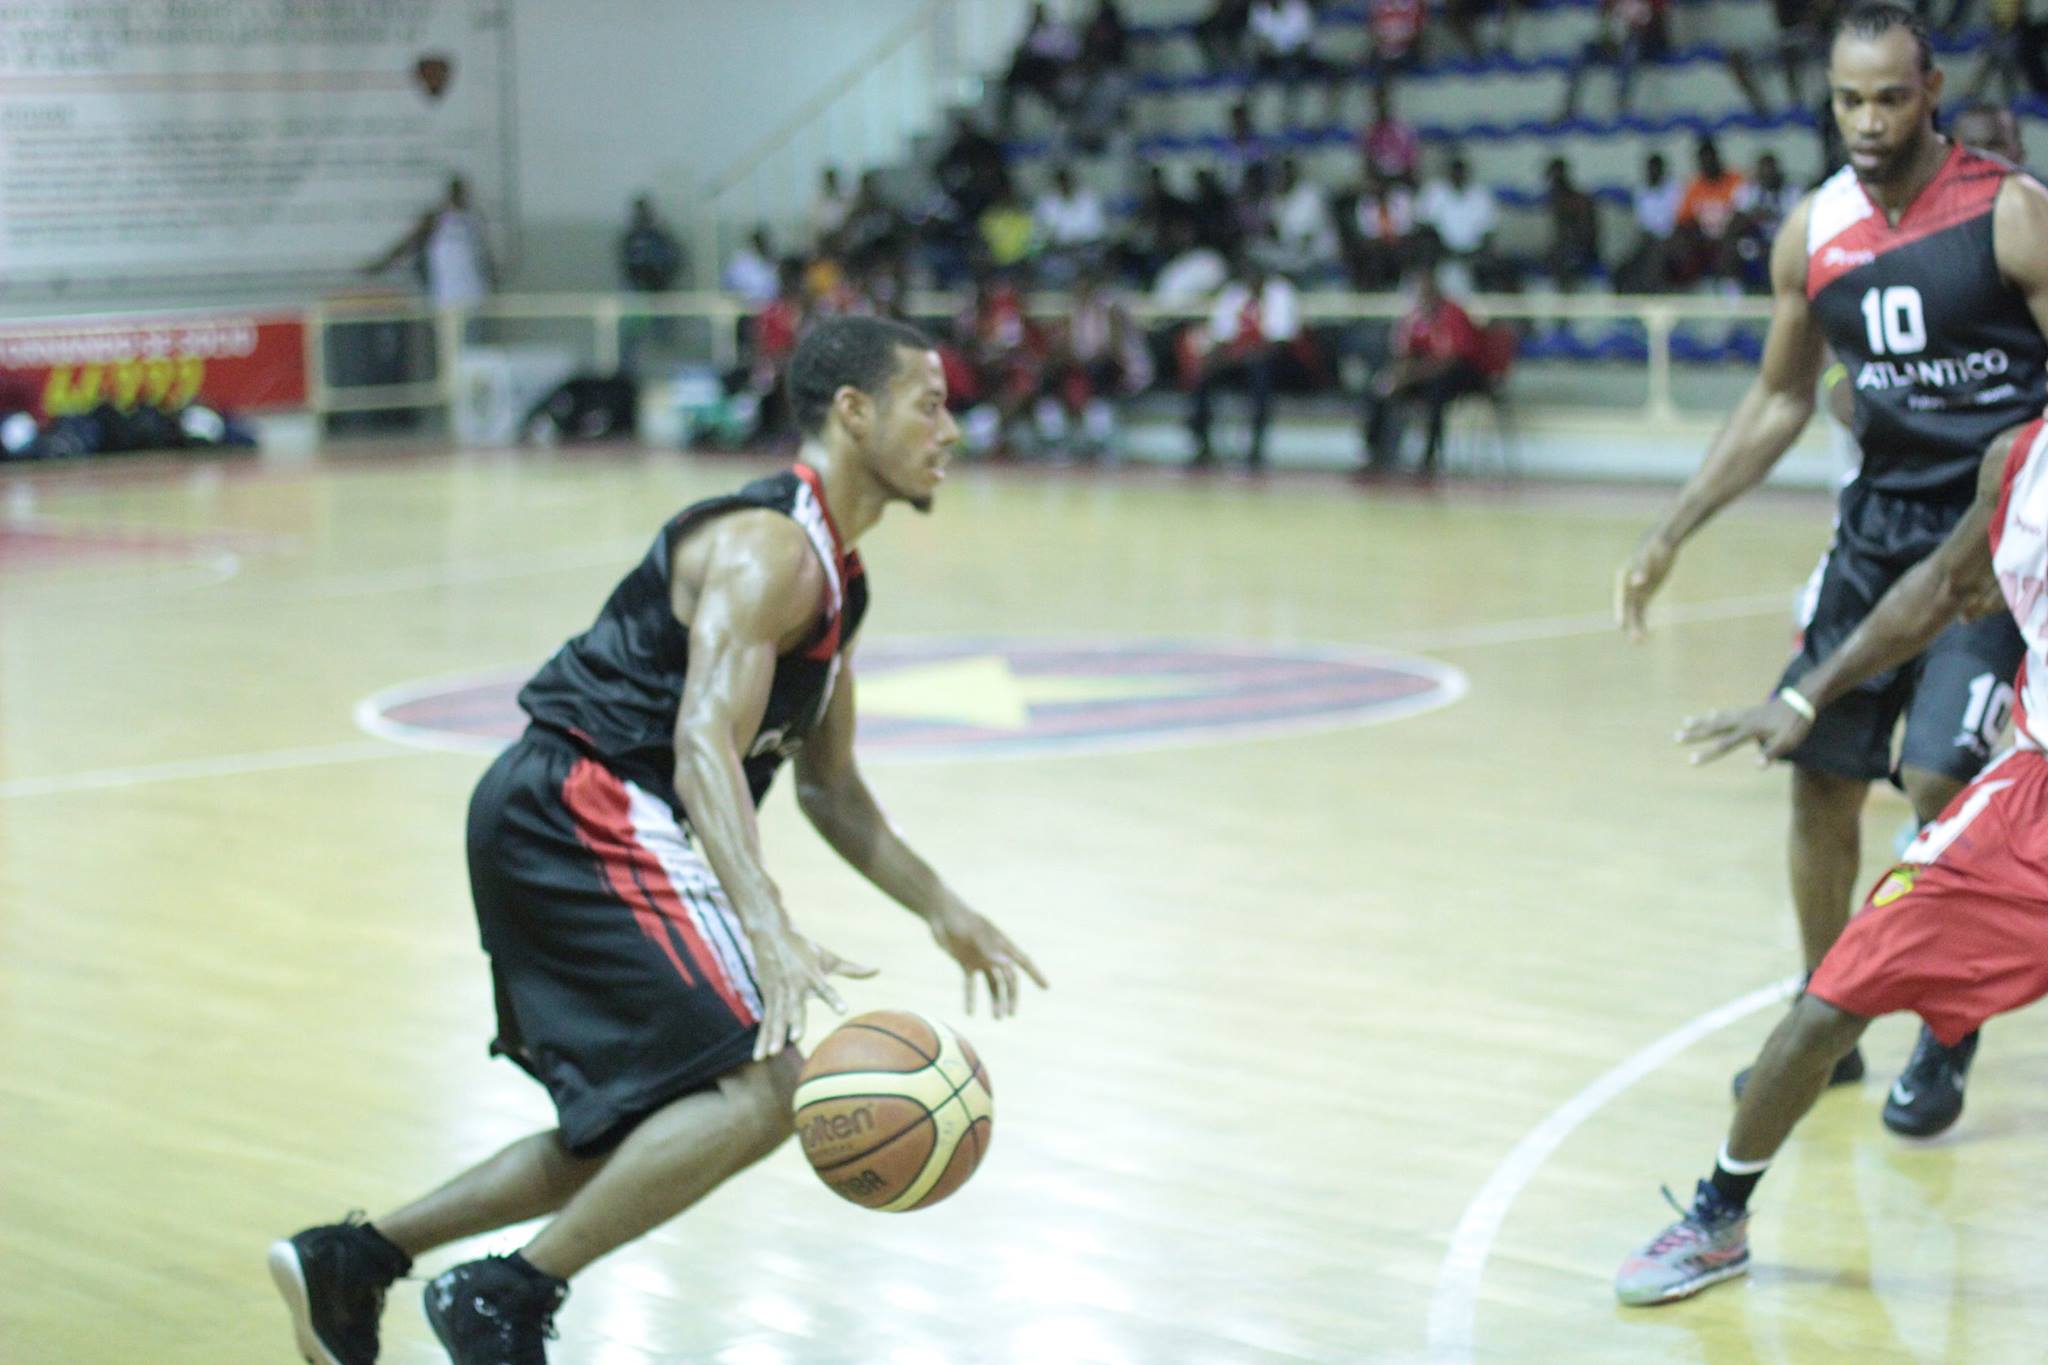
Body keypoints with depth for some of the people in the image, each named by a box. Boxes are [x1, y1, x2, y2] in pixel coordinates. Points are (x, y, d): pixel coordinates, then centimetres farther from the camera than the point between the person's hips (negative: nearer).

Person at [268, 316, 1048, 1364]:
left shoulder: (836, 574, 17)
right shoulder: (769, 549, -15)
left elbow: (828, 786, 25)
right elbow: (703, 744, -29)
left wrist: (943, 912, 19)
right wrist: (771, 934, -41)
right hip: (582, 814, -11)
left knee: (632, 1137, 17)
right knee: (762, 1084, -18)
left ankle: (350, 1260, 21)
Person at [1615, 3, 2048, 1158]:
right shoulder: (1814, 233, 2)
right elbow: (1781, 400, 14)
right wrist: (1674, 533, 11)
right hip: (1882, 519, 5)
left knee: (1939, 780, -15)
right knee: (1821, 775, 5)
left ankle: (1950, 1038, 5)